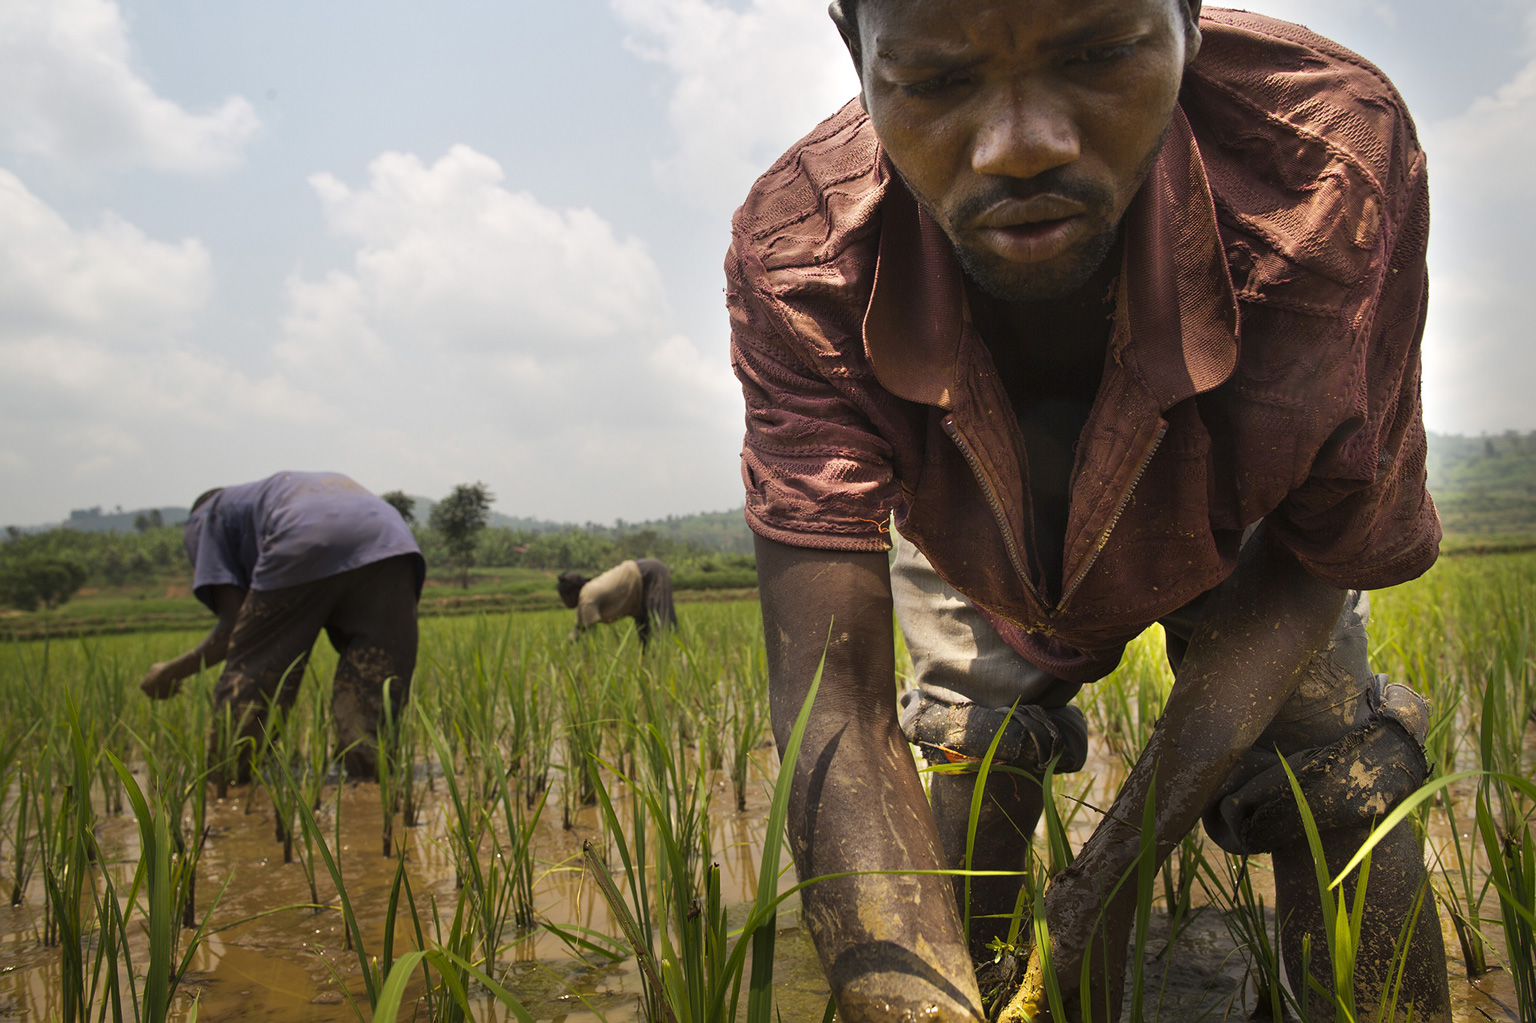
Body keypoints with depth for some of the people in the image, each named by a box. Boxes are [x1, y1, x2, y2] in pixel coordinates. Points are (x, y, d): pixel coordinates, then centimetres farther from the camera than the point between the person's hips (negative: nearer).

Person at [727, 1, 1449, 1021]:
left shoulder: (1334, 157, -40)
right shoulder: (797, 255, -40)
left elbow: (1315, 559, -27)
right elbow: (832, 700, -42)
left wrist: (1110, 878, -33)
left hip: (1228, 530, 0)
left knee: (1335, 782, -16)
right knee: (968, 780, -5)